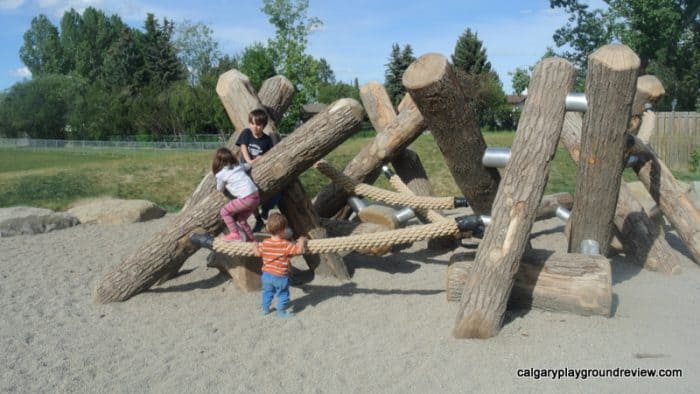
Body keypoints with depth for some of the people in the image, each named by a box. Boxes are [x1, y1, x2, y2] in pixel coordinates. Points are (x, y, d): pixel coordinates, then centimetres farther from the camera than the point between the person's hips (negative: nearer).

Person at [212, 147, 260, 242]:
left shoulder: (221, 174, -2)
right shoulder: (239, 167, 15)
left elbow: (220, 190, 14)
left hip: (246, 199, -8)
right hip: (256, 196, 8)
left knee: (224, 211, 9)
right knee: (241, 219, 24)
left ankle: (234, 234, 5)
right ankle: (251, 238, 26)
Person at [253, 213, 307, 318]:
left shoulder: (265, 243, -8)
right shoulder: (286, 245, -23)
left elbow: (258, 253, 6)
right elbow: (299, 250, -27)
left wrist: (255, 246, 26)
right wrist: (301, 241, -9)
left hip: (267, 275, 5)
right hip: (280, 276, -5)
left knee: (267, 292, 25)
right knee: (282, 294, 15)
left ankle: (265, 309, 39)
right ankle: (281, 312, 25)